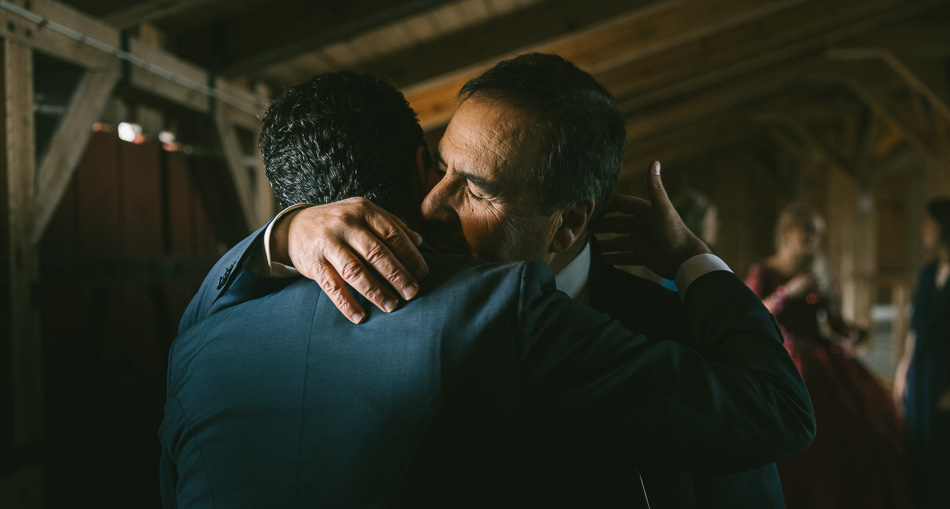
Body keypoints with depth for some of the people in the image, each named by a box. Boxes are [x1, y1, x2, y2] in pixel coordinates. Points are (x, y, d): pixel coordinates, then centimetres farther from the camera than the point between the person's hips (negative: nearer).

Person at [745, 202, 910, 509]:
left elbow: (836, 320, 15)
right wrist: (788, 293, -18)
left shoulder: (818, 273, 15)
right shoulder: (762, 273, 1)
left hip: (821, 357, 5)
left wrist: (851, 334, -7)